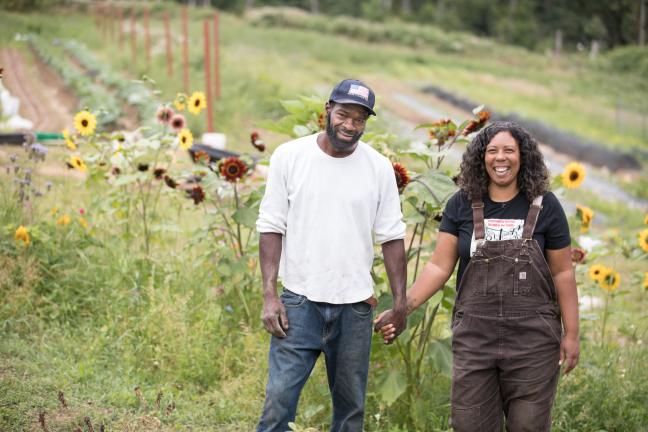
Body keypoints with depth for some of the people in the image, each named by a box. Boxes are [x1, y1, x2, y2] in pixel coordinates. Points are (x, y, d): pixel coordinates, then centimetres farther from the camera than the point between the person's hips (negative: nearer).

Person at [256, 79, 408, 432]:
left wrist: (400, 301, 0)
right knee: (279, 398, -9)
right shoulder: (289, 156, -2)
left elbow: (391, 237, 5)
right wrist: (269, 295, -8)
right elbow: (271, 228, -1)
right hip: (300, 300, -2)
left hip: (356, 305, 2)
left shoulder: (379, 168, 2)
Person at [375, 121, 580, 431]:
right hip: (474, 338, 1)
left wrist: (571, 333, 1)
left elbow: (562, 273, 4)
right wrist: (403, 308, -10)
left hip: (532, 340, -1)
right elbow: (439, 266, 1)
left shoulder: (544, 206, 0)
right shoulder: (462, 205, 2)